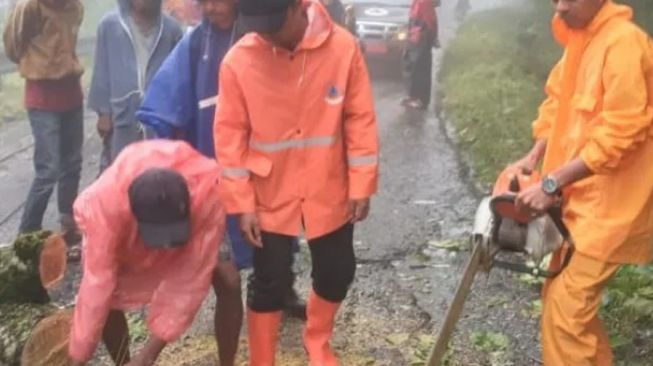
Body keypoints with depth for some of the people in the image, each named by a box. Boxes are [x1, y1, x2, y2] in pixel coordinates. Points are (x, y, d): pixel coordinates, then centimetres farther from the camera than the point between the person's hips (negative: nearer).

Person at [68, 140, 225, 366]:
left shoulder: (209, 191, -43)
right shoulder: (108, 201, -43)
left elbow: (192, 280, -36)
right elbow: (98, 284, -37)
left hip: (196, 214, 0)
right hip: (122, 228, 0)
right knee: (108, 298, -18)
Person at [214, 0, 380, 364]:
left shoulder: (343, 47, -13)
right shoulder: (238, 61, -15)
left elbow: (360, 119, -6)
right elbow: (230, 135, -9)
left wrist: (362, 185, -4)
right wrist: (242, 203, -9)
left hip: (329, 192, 2)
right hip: (269, 196, -1)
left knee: (338, 272, 15)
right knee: (270, 283, 8)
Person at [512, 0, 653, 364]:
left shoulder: (624, 42, -18)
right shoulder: (581, 39, 10)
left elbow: (619, 133, -24)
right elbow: (560, 106, 15)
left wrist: (551, 185, -24)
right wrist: (534, 157, 0)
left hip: (612, 203, -9)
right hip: (582, 195, 9)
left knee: (565, 309, -6)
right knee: (567, 296, 17)